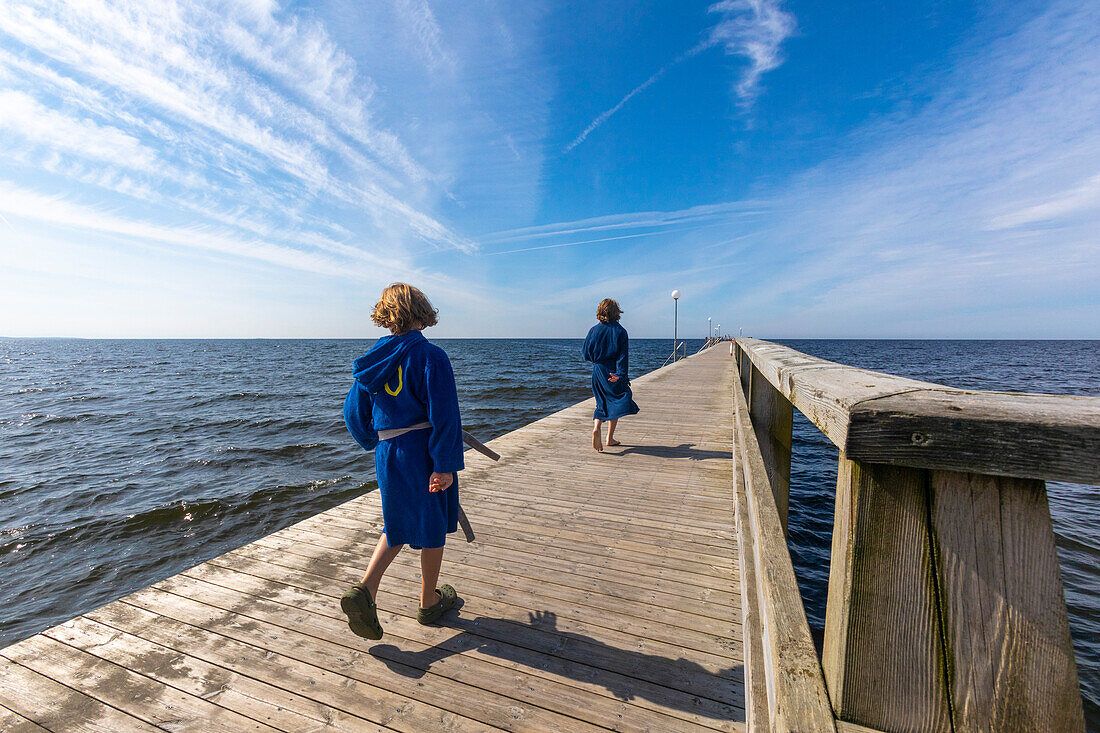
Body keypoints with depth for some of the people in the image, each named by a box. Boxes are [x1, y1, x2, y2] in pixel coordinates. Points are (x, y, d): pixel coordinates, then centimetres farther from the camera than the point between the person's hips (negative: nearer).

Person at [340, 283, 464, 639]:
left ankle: (365, 589, 11)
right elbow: (444, 415, -21)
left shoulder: (373, 358, 3)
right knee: (433, 527, 14)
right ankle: (429, 602, 31)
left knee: (400, 525, 25)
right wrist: (446, 464, -18)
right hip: (426, 455, -5)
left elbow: (354, 413, 10)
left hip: (388, 454, 6)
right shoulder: (430, 356, -15)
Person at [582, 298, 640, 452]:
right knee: (615, 403, 11)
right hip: (612, 373, -2)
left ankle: (596, 428, -12)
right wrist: (620, 374, -18)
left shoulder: (593, 330, 0)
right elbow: (623, 356, -14)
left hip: (597, 372, 3)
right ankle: (610, 438, 13)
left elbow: (586, 355, 3)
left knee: (601, 404, 13)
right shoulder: (620, 331, -6)